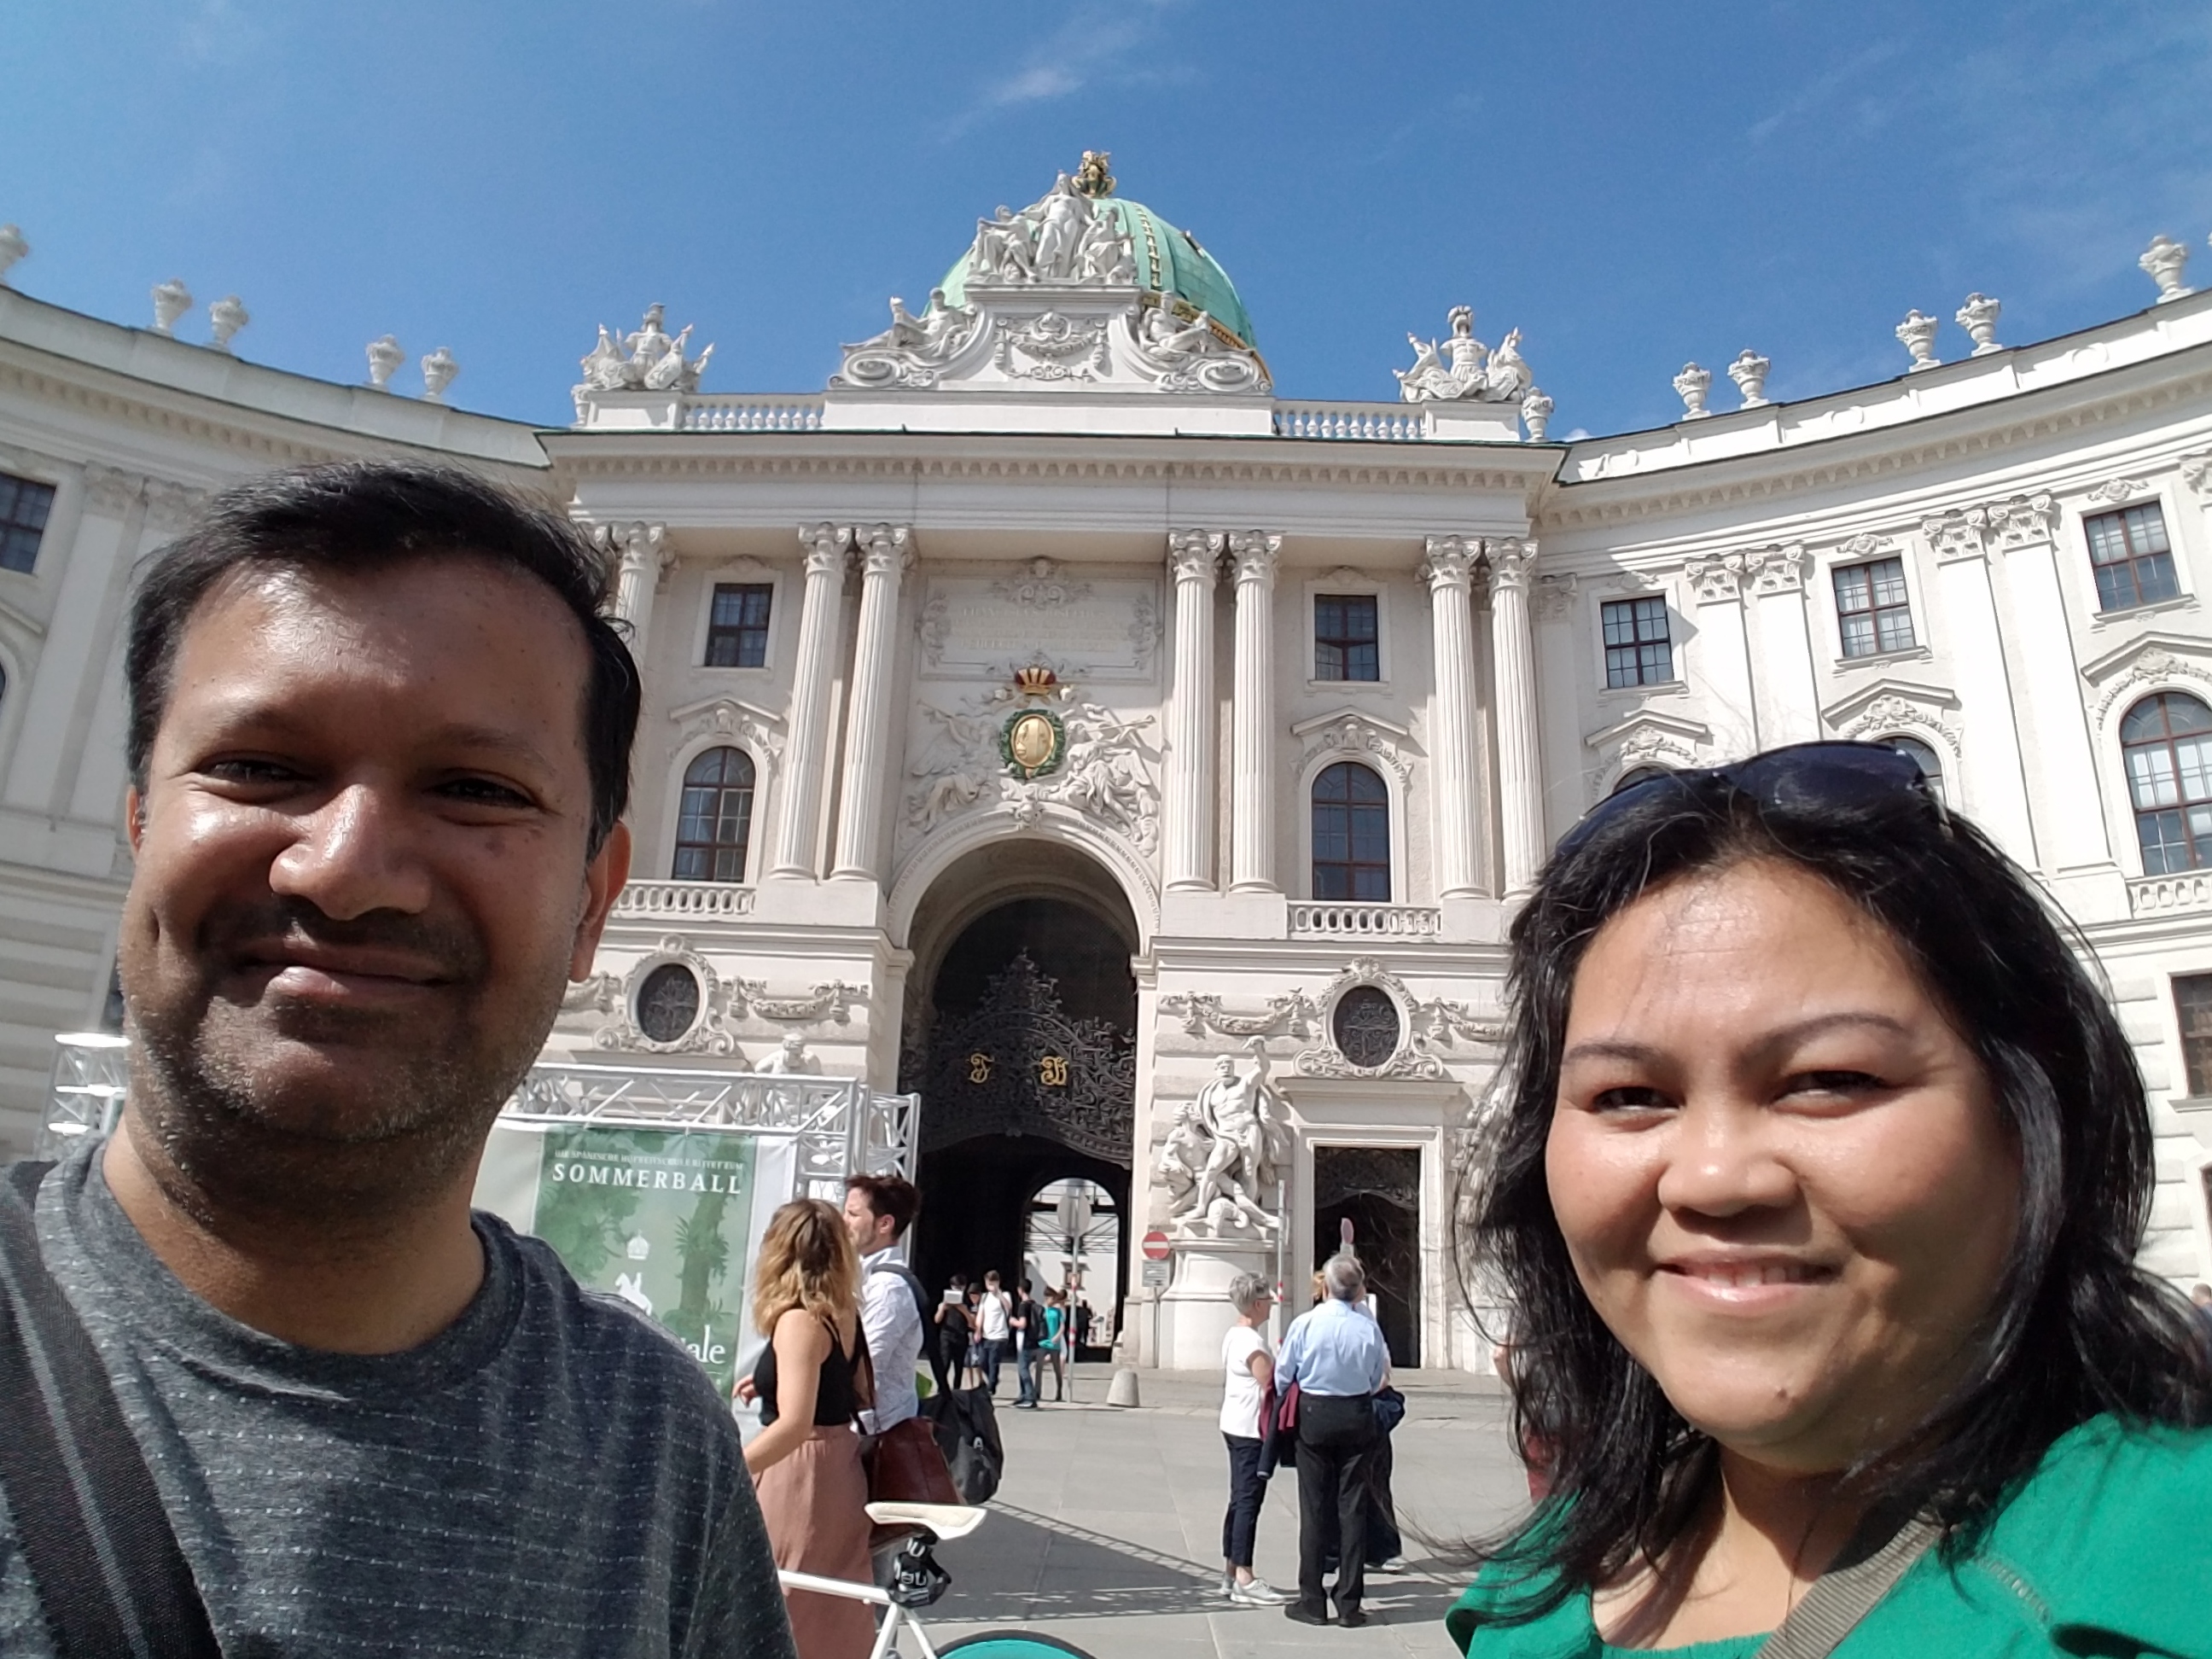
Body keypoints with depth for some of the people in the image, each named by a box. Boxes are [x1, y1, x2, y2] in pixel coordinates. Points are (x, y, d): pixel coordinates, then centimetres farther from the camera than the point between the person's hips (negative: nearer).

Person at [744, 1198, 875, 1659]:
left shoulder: (798, 1320, -18)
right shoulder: (844, 1313, 6)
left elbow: (793, 1424, -27)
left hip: (800, 1476, -8)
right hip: (840, 1470, 9)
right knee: (834, 1615, 17)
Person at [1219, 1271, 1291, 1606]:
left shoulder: (1234, 1335, 14)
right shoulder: (1252, 1341, -18)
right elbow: (1270, 1386, -19)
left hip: (1235, 1426, 10)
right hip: (1251, 1429, -10)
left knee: (1240, 1500, 15)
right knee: (1249, 1502, -7)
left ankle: (1231, 1573, 21)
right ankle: (1244, 1579, -5)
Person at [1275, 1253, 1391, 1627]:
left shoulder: (1304, 1324, -11)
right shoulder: (1369, 1328, -9)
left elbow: (1283, 1377, -1)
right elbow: (1377, 1380, 2)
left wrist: (1295, 1399, 19)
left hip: (1314, 1415, -1)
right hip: (1357, 1417, 1)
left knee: (1314, 1507, 7)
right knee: (1353, 1507, 7)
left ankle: (1312, 1601, 12)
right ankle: (1349, 1604, 11)